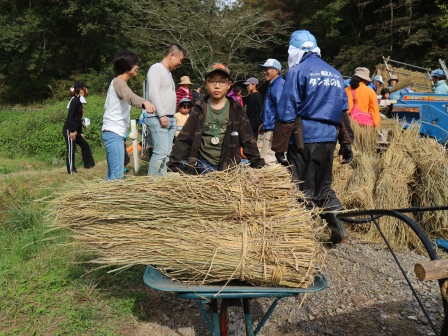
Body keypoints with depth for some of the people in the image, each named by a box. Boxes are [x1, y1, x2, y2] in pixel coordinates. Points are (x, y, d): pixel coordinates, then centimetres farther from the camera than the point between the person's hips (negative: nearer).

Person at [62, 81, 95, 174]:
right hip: (69, 130, -10)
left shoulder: (80, 102, 16)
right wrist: (72, 131, -24)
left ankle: (88, 165, 25)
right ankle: (71, 171, -2)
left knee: (85, 145, 15)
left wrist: (80, 132, 20)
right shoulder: (75, 100, -12)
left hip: (75, 130, 10)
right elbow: (70, 116, -20)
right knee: (71, 150, -6)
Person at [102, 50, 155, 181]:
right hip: (114, 133, -10)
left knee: (112, 173, 10)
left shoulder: (119, 82, 22)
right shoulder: (118, 81, -10)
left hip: (116, 133, 10)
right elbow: (129, 96, -32)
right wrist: (144, 102, -52)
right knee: (117, 175, -18)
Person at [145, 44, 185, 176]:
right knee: (161, 152, -15)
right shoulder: (156, 68, -4)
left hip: (169, 119, 9)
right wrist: (162, 115, -19)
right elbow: (153, 93, -15)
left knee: (166, 153, 6)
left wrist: (172, 117, 14)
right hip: (158, 119, -9)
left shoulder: (168, 72, 24)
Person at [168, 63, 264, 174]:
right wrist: (173, 165, -5)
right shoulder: (199, 110, 2)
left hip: (229, 165, 0)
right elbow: (184, 139, 1)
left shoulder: (236, 110, 2)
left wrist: (258, 165, -1)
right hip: (204, 166, 0)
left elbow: (248, 140, 4)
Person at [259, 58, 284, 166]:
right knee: (276, 158, 14)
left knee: (267, 159, -12)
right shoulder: (273, 84, 19)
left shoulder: (279, 84, -13)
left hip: (273, 129, -11)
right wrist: (265, 123, 25)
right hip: (270, 127, 11)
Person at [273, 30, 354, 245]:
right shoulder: (335, 74, 15)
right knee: (324, 187, 19)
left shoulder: (298, 70, -4)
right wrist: (346, 144, 16)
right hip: (328, 138, 6)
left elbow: (286, 113, -10)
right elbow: (342, 112, 14)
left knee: (304, 190, 2)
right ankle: (339, 228, 16)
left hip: (304, 139, -6)